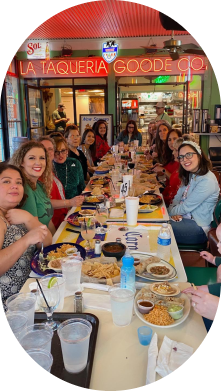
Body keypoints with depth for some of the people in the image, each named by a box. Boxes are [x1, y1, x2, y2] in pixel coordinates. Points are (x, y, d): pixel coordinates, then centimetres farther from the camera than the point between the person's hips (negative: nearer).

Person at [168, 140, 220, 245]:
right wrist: (173, 210, -10)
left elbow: (186, 207, -19)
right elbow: (178, 196, 10)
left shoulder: (207, 181, -21)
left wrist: (170, 212, -5)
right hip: (183, 217, 8)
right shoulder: (189, 175, 9)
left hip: (198, 226, -8)